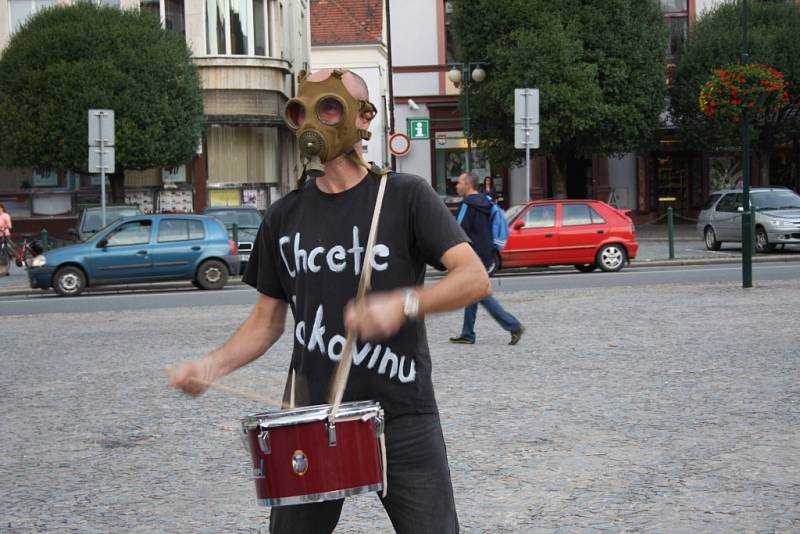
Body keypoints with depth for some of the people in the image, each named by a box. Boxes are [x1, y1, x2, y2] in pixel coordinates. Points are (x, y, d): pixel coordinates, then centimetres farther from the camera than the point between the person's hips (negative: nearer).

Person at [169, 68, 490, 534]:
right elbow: (268, 321, 13)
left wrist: (404, 303, -28)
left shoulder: (406, 197, -3)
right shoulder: (284, 217, 8)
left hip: (402, 416, -3)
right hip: (311, 417, 4)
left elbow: (475, 278, -12)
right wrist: (213, 365, -5)